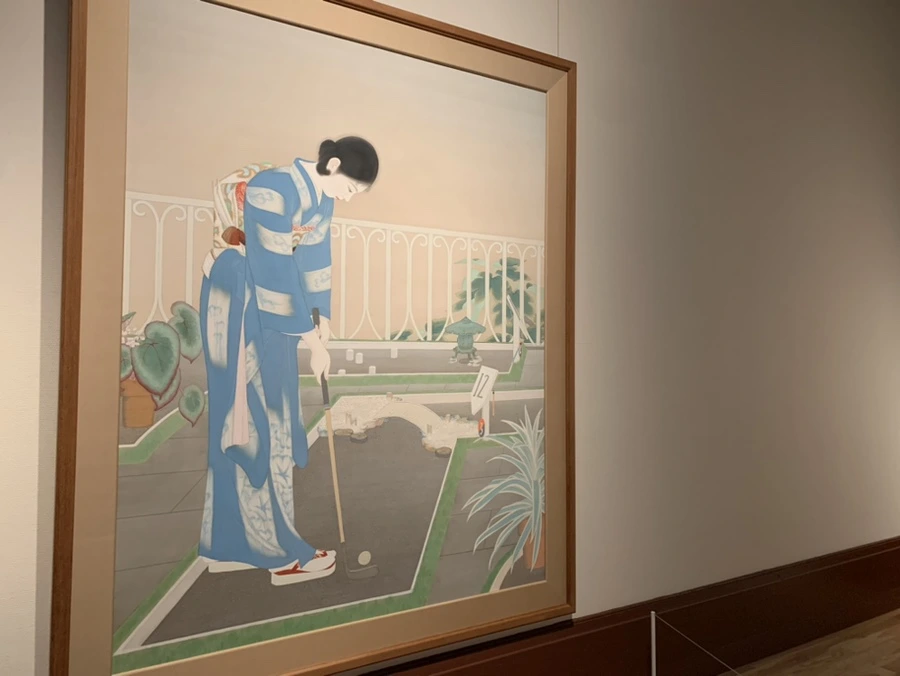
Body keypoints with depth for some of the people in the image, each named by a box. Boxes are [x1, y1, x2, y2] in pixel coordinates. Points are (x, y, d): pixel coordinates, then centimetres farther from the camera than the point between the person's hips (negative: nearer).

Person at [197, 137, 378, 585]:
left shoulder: (321, 196, 6)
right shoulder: (276, 190, -22)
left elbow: (314, 261, 9)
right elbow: (276, 271, -23)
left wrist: (323, 328, 5)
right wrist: (312, 341, -18)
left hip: (268, 301, 9)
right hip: (237, 300, -9)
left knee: (267, 419, 9)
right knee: (255, 420, -5)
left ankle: (231, 544, 22)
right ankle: (279, 551, 7)